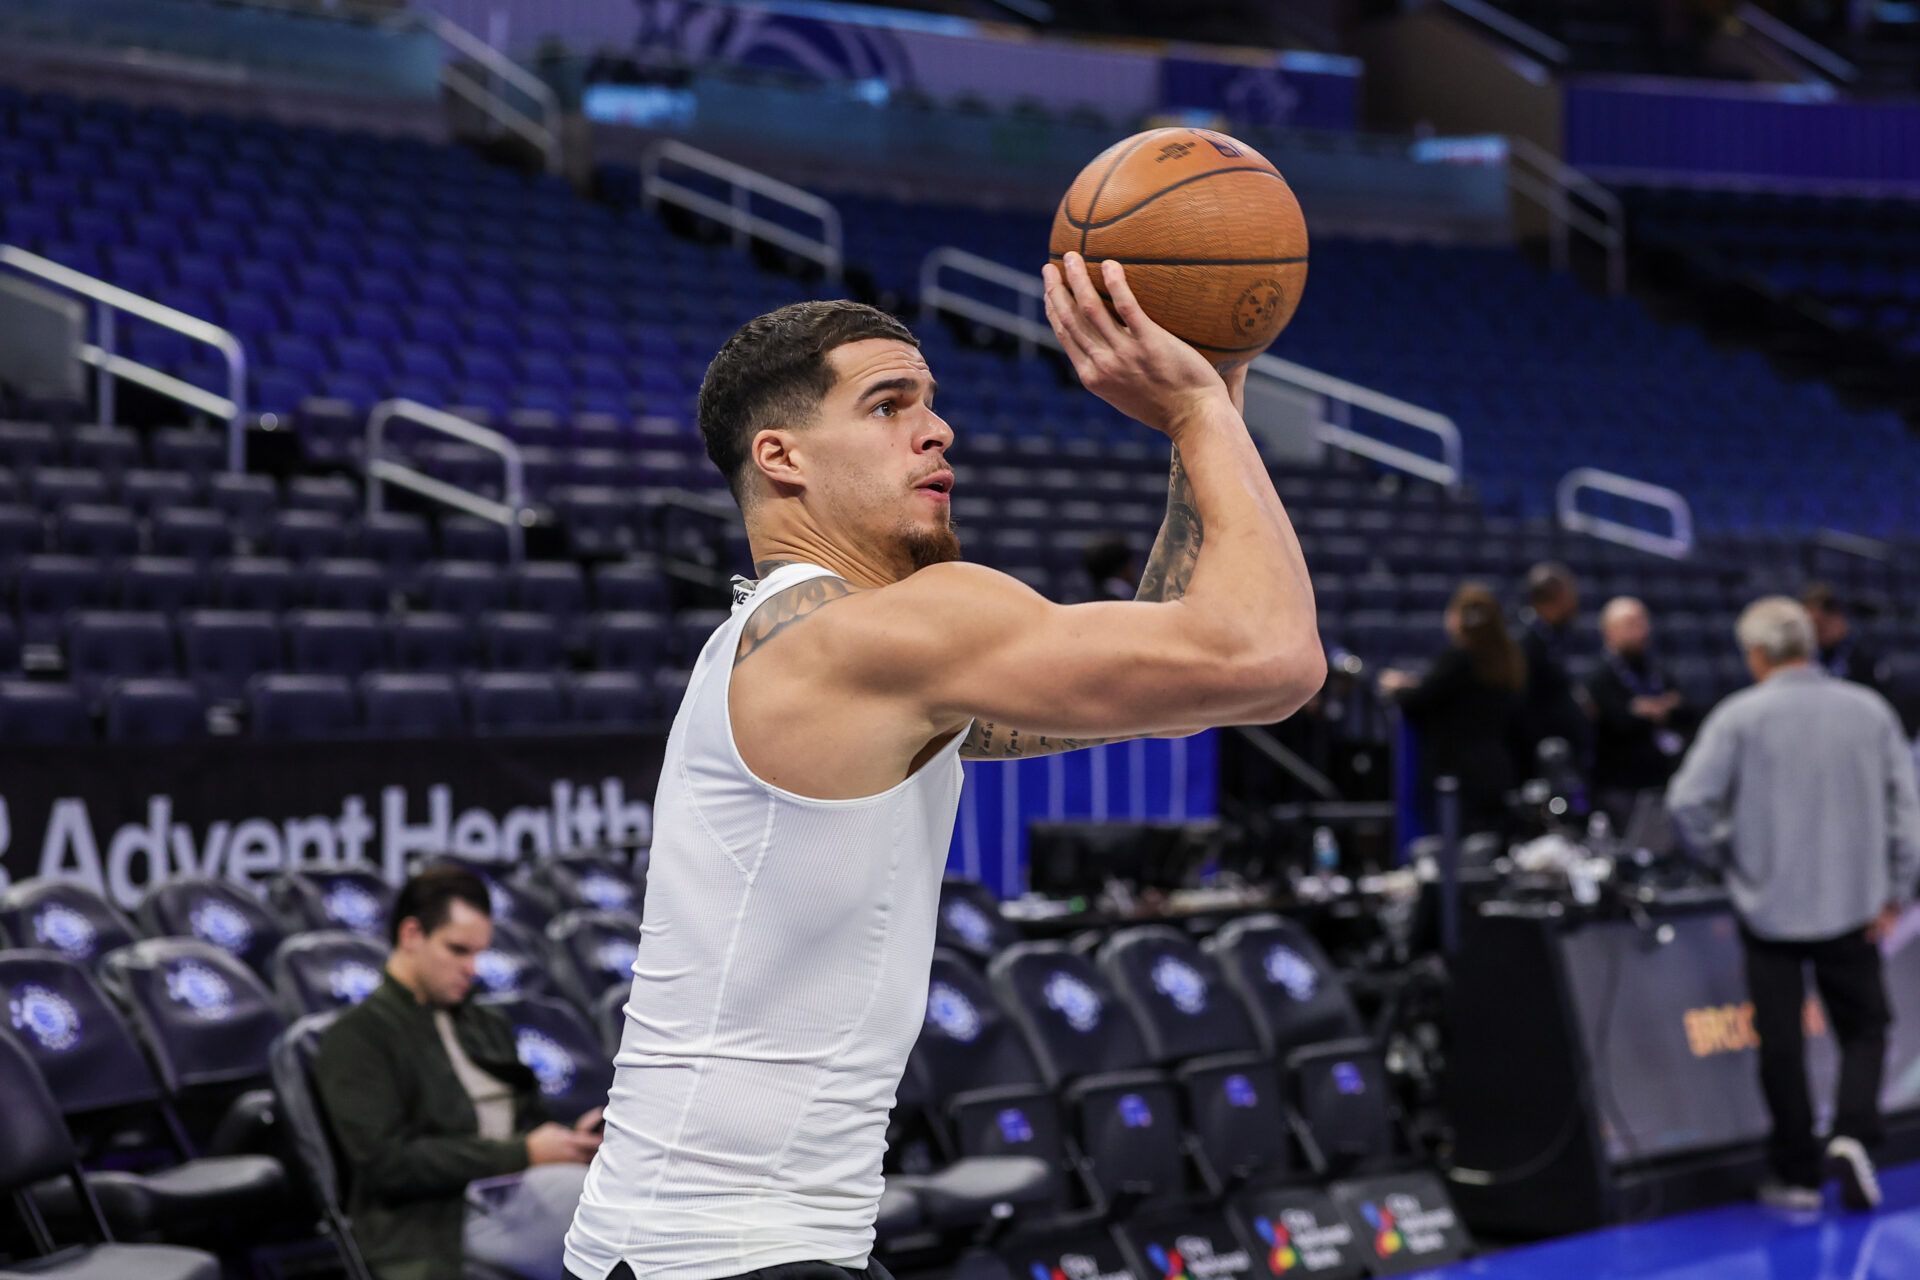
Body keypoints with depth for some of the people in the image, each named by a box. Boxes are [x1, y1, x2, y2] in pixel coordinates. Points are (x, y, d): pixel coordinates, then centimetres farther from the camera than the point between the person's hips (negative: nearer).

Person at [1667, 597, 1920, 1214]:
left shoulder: (1740, 716, -9)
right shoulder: (1870, 711, 0)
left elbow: (1688, 803, -13)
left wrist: (1723, 855, 4)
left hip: (1769, 904, -2)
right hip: (1851, 903, 2)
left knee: (1781, 1042, 7)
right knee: (1863, 1029, 15)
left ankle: (1796, 1175, 12)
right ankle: (1852, 1135, -7)